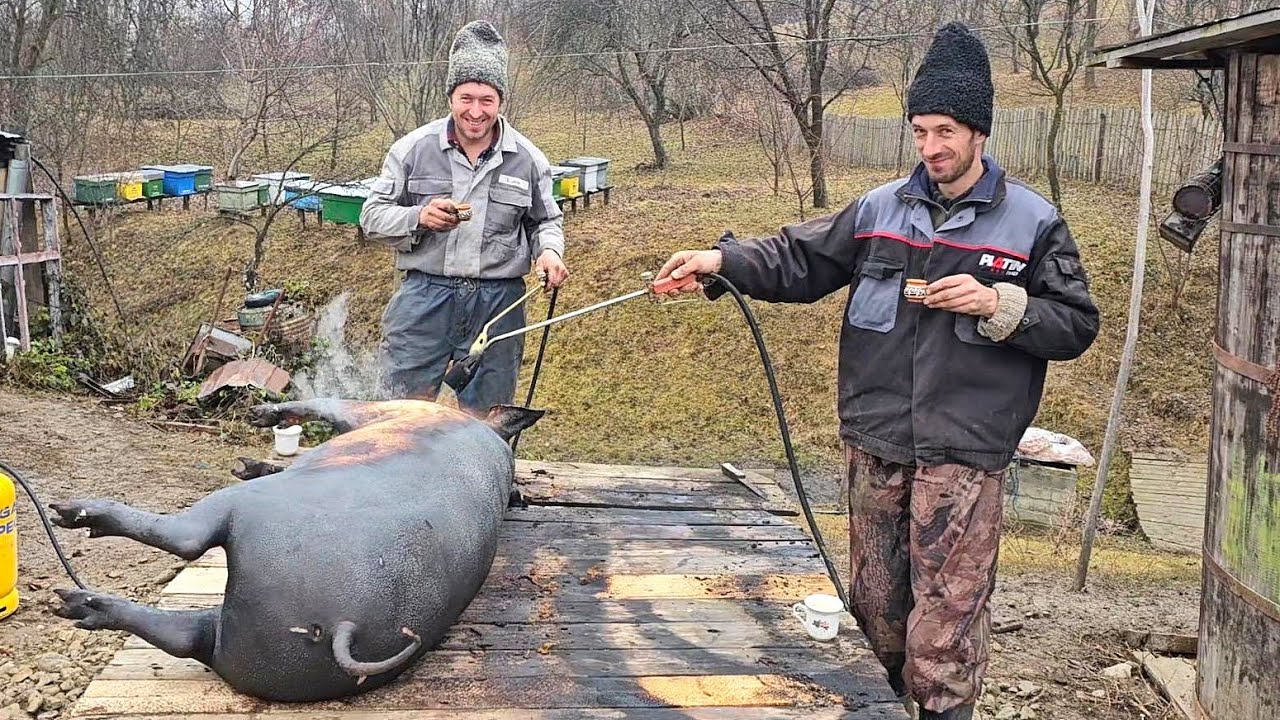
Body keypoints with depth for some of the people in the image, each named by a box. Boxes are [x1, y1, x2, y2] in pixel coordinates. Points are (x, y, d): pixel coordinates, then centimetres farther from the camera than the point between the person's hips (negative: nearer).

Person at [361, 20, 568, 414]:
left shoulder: (529, 159, 3)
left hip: (498, 302, 1)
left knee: (486, 419, 12)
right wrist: (418, 218, -17)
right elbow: (372, 215, 3)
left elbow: (546, 221, 15)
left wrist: (549, 250, -7)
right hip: (425, 297, -1)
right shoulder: (413, 149, -2)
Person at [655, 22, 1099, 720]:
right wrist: (721, 261, -7)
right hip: (875, 441, 4)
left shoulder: (1033, 221, -1)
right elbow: (798, 259, 8)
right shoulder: (879, 209, 7)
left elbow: (1076, 325, 0)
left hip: (964, 452, -3)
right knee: (875, 597, 16)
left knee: (947, 609, -3)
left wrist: (997, 305, -16)